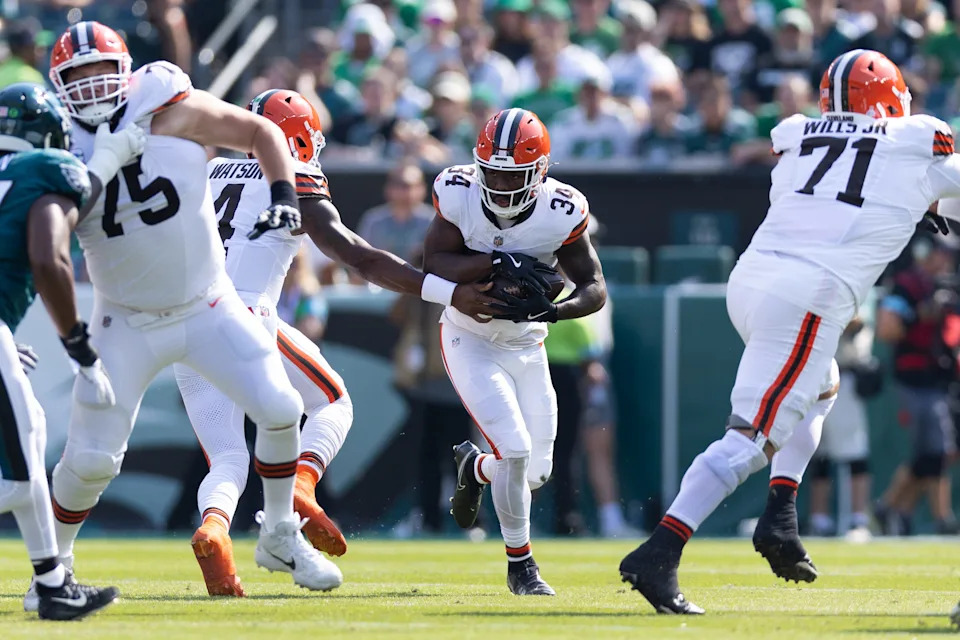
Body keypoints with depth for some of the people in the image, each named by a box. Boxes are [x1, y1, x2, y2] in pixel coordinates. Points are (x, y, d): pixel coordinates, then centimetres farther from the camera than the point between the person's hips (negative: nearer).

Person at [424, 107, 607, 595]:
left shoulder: (560, 212, -19)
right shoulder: (458, 194, -21)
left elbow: (594, 288, -14)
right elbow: (434, 263, -23)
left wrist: (554, 309, -35)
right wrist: (496, 262, -38)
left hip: (526, 347, 3)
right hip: (470, 342, -3)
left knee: (535, 473, 9)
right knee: (515, 450, -16)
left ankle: (473, 466, 45)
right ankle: (520, 564, 3)